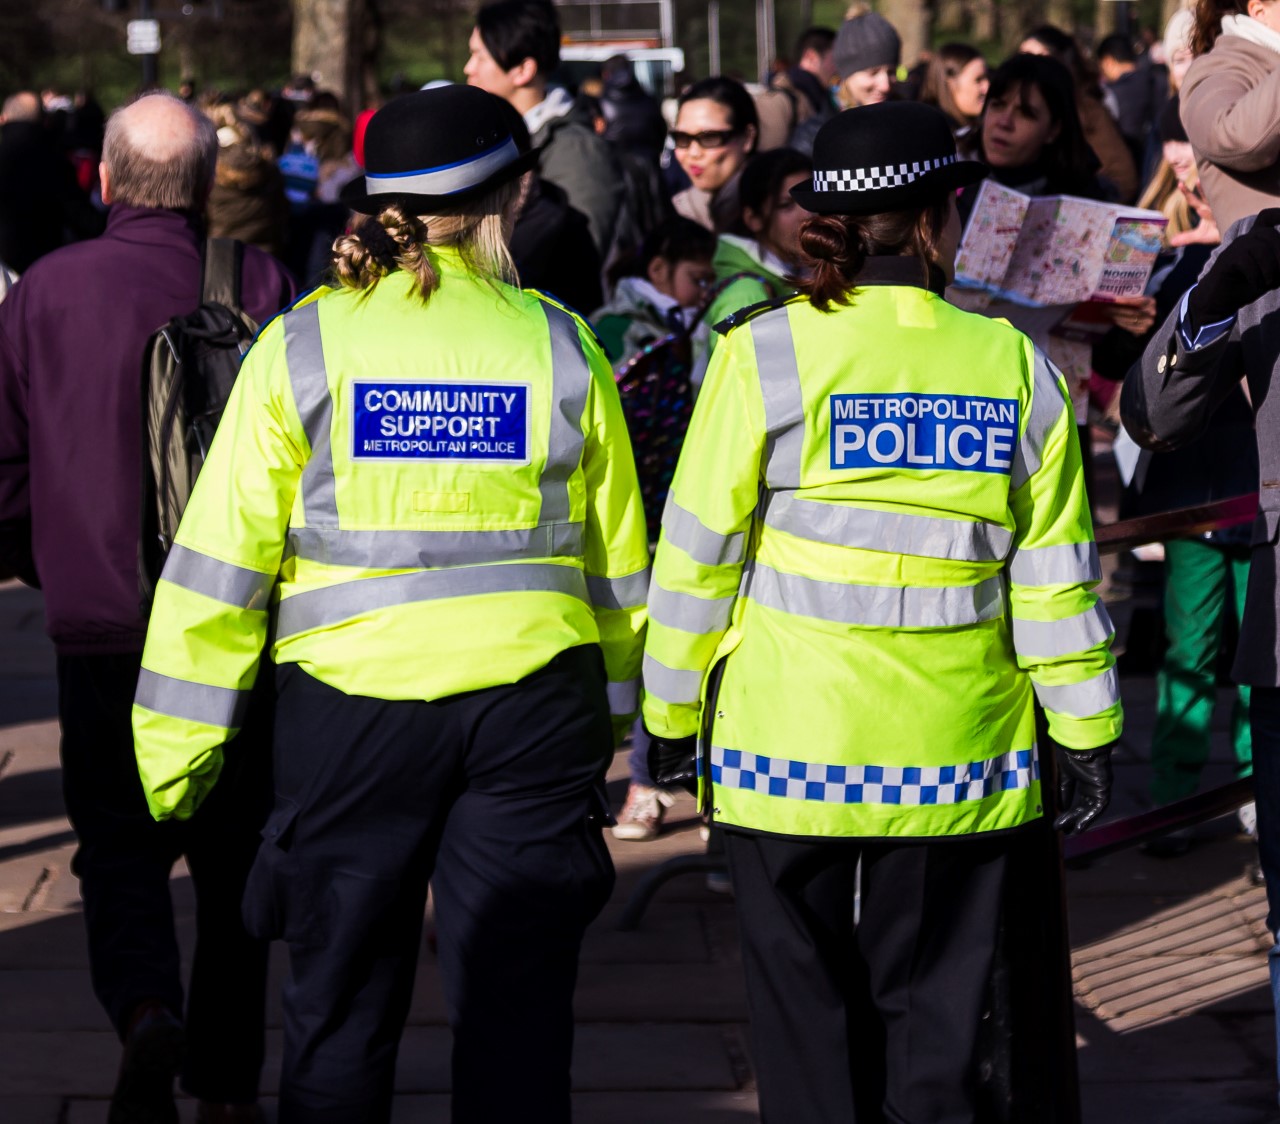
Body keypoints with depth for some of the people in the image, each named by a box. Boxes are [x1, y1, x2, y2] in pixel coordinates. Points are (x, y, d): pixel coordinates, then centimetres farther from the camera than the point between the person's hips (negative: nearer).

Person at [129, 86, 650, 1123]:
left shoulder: (303, 348, -4)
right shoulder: (561, 346, 1)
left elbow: (222, 562, -4)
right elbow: (618, 560, 9)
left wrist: (178, 744, 3)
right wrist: (612, 720, 22)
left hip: (350, 702, -1)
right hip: (532, 706, 1)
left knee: (341, 1011, 12)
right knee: (518, 1014, 8)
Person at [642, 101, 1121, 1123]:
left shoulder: (766, 352, -7)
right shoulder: (1016, 367, -1)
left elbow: (701, 551, -4)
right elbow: (1054, 576, 3)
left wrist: (672, 711, 7)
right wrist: (1086, 729, 13)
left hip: (791, 748, -2)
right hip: (959, 753, 2)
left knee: (807, 1001, 10)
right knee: (936, 1001, 12)